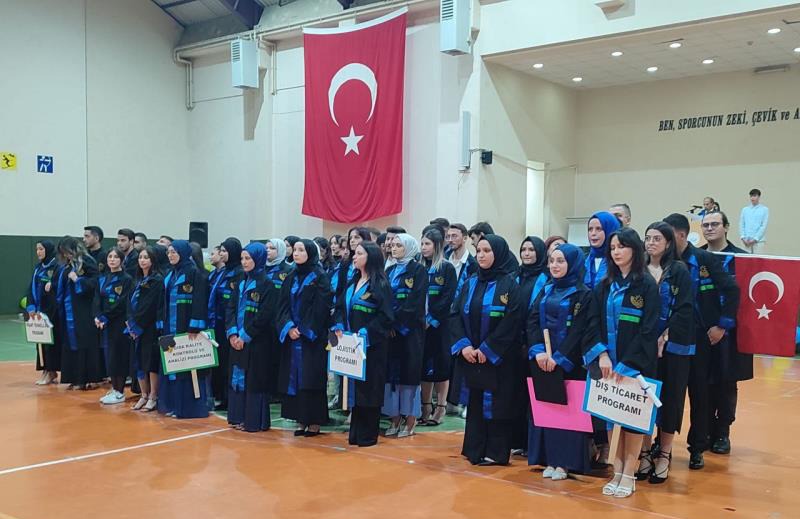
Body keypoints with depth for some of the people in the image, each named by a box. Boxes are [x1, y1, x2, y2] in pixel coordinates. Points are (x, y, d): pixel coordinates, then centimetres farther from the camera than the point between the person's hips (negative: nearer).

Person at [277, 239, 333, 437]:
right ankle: (301, 420, 13)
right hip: (292, 337, 6)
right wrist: (288, 327, -9)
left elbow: (321, 308, -12)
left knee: (311, 379, -5)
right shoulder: (290, 278, 13)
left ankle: (315, 422, 2)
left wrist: (304, 330, -14)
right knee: (293, 378, 5)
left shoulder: (320, 278, -4)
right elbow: (283, 306, 7)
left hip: (313, 337, -6)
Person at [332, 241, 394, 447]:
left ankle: (368, 434, 10)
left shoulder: (380, 284, -8)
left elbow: (385, 316, -14)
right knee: (354, 387, 11)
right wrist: (339, 326, -2)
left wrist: (366, 332, -22)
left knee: (368, 388, 0)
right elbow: (340, 307, 15)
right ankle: (355, 432, 20)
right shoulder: (352, 283, 14)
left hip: (371, 345, -7)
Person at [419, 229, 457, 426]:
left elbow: (448, 297, -10)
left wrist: (431, 319, -15)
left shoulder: (447, 268, -2)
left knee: (441, 363, 0)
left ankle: (441, 408, 8)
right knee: (424, 364, 7)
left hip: (439, 324, -4)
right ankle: (426, 406, 15)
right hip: (421, 325, 4)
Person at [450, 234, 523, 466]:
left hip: (498, 358, -5)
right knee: (475, 402, 10)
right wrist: (463, 345, -9)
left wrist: (487, 349, -17)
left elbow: (512, 321, -13)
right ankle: (475, 449, 20)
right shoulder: (470, 283, 10)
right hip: (471, 356, 5)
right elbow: (456, 315, 6)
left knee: (496, 402, 0)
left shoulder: (509, 284, -5)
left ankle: (496, 452, 9)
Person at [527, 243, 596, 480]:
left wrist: (558, 357, -18)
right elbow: (532, 321, 4)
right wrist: (538, 350, -11)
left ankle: (565, 461, 5)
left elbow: (581, 330, -12)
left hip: (568, 363, -5)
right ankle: (549, 458, 13)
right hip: (541, 360, 5)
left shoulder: (583, 294, -4)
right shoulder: (545, 291, 13)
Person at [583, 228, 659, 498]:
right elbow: (594, 323, 6)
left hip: (635, 364, -4)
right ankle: (617, 470, 11)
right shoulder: (605, 285, 10)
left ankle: (629, 474, 7)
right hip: (607, 362, 4)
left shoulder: (647, 285, -5)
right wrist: (602, 354, -10)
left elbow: (648, 331, -10)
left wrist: (627, 365, -15)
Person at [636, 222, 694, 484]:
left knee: (669, 398, 3)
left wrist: (664, 338, -15)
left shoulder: (679, 271, -2)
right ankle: (644, 453, 14)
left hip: (672, 346, -2)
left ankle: (664, 456, 14)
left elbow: (684, 310, -8)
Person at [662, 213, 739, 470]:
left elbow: (731, 290, -8)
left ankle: (697, 448, 18)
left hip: (700, 337, -2)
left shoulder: (705, 259, -7)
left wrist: (722, 325, -10)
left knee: (699, 392, 5)